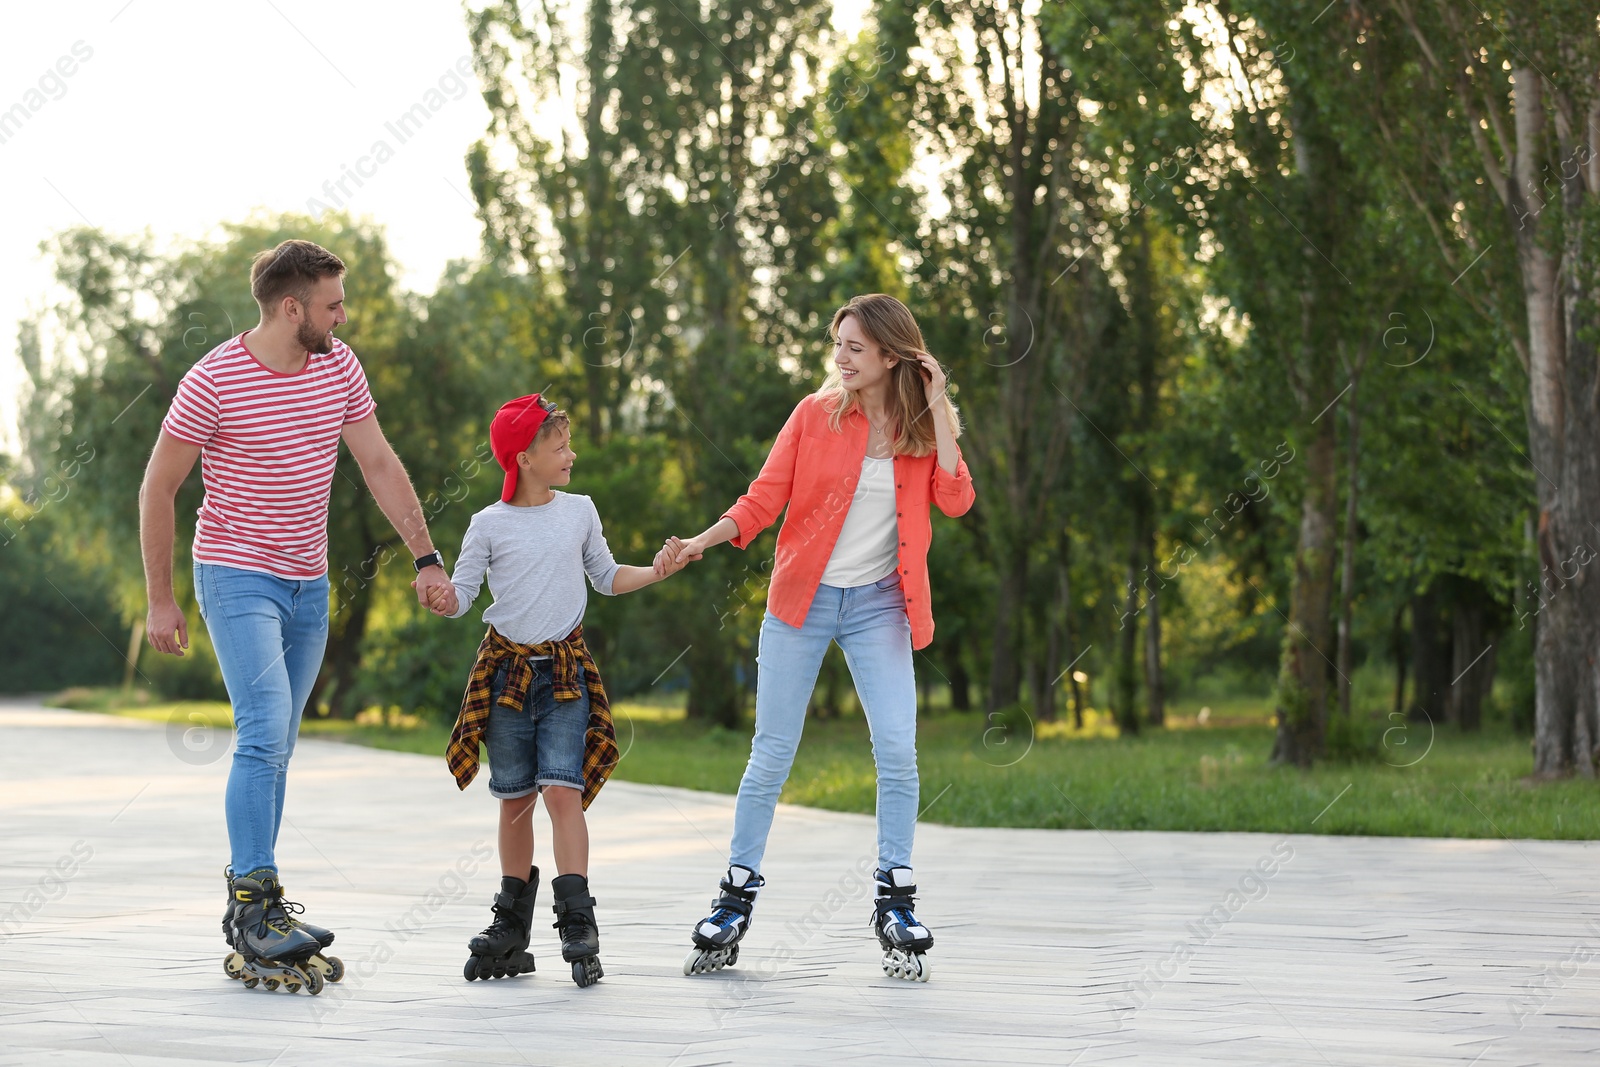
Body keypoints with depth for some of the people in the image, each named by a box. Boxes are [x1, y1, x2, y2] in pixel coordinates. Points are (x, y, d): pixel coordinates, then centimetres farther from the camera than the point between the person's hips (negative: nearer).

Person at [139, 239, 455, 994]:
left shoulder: (339, 367, 2)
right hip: (237, 578, -6)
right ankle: (255, 908, -19)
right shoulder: (213, 382, -15)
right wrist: (160, 600, -5)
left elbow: (379, 464, 8)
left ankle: (248, 913, 14)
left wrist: (427, 558, 1)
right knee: (265, 734, -20)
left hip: (308, 585, 6)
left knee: (275, 750, 8)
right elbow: (158, 487, -7)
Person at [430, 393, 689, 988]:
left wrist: (656, 574, 5)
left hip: (565, 671, 0)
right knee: (515, 799, 6)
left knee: (562, 789, -13)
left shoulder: (579, 512, 7)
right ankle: (511, 928, 15)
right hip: (508, 669, 0)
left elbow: (606, 577, 19)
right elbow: (464, 591, -3)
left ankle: (577, 925, -16)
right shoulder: (490, 525, -1)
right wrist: (445, 600, -24)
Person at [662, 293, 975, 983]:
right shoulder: (816, 414, 0)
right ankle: (735, 905, 11)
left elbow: (955, 500, -13)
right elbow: (764, 497, -3)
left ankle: (894, 905, 3)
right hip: (803, 597, 0)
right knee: (771, 754, 1)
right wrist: (704, 540, -18)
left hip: (879, 603, 1)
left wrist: (936, 409, -12)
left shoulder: (924, 427, 3)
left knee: (898, 752, -10)